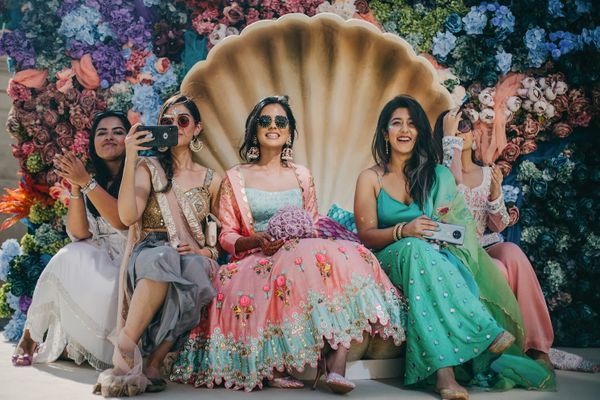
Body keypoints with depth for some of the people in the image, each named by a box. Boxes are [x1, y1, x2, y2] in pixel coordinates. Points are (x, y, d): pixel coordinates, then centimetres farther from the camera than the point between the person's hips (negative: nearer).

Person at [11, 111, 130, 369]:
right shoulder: (94, 179, 12)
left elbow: (122, 221, -19)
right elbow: (79, 233, -1)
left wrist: (86, 181, -22)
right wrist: (76, 186, -12)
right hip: (97, 258, 5)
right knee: (70, 258, -25)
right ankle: (31, 334, -10)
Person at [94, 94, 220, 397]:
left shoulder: (210, 180, 18)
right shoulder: (148, 168, 11)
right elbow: (128, 216, -8)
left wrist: (206, 252, -6)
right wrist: (130, 159, -12)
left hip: (193, 258, 2)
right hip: (148, 254, -1)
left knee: (193, 267, -37)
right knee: (164, 258, -39)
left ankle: (152, 364, -37)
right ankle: (124, 347, -39)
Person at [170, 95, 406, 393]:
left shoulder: (301, 176, 19)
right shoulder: (236, 177, 11)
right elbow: (227, 236, 7)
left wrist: (302, 236, -6)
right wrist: (255, 241, -15)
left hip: (303, 255, 3)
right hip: (256, 262, -3)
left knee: (345, 258, -29)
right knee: (299, 262, -37)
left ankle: (336, 365, -37)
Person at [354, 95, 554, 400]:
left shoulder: (437, 175, 14)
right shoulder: (370, 179, 7)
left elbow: (460, 223, 11)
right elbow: (366, 236, -2)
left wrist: (442, 226, -13)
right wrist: (403, 231, -21)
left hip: (439, 257, 2)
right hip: (391, 259, -1)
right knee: (415, 248, -36)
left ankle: (443, 371, -45)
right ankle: (485, 330, -40)